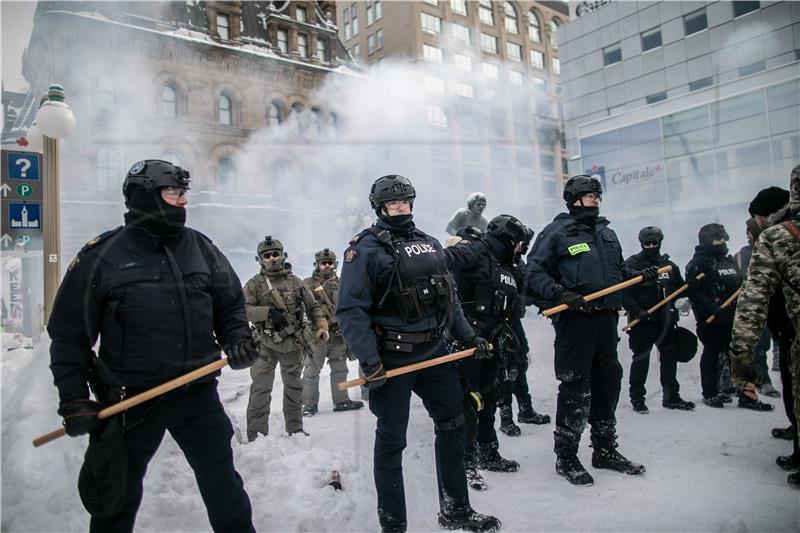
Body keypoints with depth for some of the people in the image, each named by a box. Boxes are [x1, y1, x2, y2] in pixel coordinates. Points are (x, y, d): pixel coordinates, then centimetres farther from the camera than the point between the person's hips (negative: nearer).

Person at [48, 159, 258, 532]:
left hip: (197, 393, 2)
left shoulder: (200, 247, 2)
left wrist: (237, 340, -8)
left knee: (223, 487, 13)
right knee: (119, 495, 18)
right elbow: (69, 334, -2)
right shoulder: (101, 257, -7)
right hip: (129, 400, -2)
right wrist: (74, 400, -5)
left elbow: (230, 306, 11)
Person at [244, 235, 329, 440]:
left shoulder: (295, 281, 7)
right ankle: (256, 435, 0)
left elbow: (313, 307, 10)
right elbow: (243, 310, -12)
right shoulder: (254, 284, -1)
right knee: (261, 389, -9)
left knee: (294, 388, 15)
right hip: (266, 346, -3)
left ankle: (295, 429, 31)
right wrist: (268, 312, -24)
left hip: (293, 345, 3)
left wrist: (321, 326, -4)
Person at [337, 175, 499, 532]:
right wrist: (368, 359, -25)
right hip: (392, 359, -7)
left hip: (434, 352, 7)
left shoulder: (429, 244, 13)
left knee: (453, 426, 16)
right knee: (391, 442, 5)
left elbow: (448, 297, 18)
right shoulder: (366, 248, -10)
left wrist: (469, 336, 13)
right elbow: (350, 310, -17)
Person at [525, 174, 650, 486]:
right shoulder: (557, 232, -5)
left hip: (606, 320, 8)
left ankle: (605, 451, 31)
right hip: (574, 321, -7)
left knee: (607, 385, 15)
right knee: (575, 390, -3)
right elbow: (534, 273, -10)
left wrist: (641, 277, 9)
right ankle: (565, 458, 12)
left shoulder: (607, 233, 19)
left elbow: (617, 274, 27)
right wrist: (560, 293, -24)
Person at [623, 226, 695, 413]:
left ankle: (671, 396, 26)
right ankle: (637, 398, 14)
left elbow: (681, 288, 20)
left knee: (670, 357, 12)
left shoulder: (669, 265, 11)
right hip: (641, 321, -5)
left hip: (665, 320, 5)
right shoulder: (632, 264, -6)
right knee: (641, 359, 2)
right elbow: (624, 295, -12)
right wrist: (638, 311, -22)